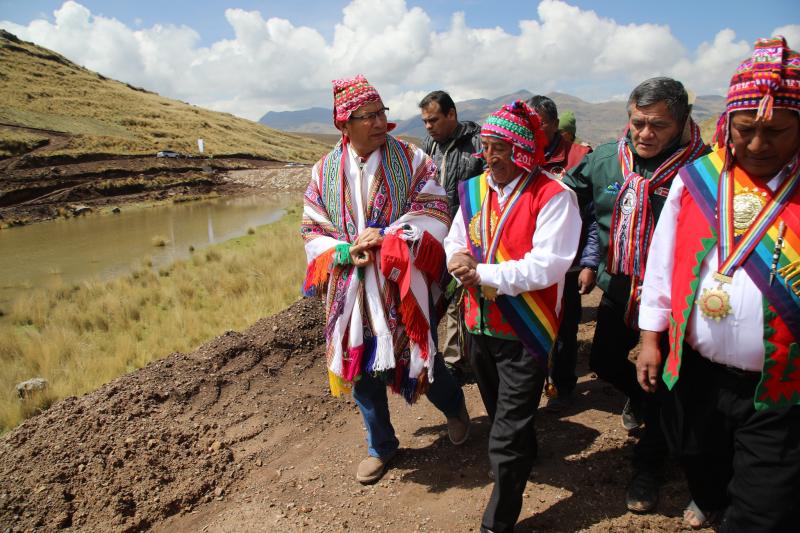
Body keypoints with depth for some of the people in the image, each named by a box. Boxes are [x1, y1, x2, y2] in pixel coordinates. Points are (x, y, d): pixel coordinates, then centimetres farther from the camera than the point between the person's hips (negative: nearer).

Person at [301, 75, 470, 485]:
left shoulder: (411, 160, -5)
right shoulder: (325, 172, 2)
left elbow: (434, 214, -9)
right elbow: (313, 232, 5)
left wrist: (386, 236, -21)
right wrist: (344, 253, -15)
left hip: (404, 288, -2)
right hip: (352, 292, 3)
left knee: (421, 363, 9)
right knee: (362, 370, 13)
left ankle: (453, 406, 45)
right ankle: (381, 446, 38)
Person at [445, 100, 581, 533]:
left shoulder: (553, 196, -15)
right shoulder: (474, 190, 5)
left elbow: (547, 266, -23)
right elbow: (455, 241, 10)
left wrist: (482, 274, -23)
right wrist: (458, 258, -14)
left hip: (525, 333, -6)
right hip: (479, 324, 7)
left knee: (507, 438, 1)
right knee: (500, 412, 27)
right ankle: (525, 457, 55)